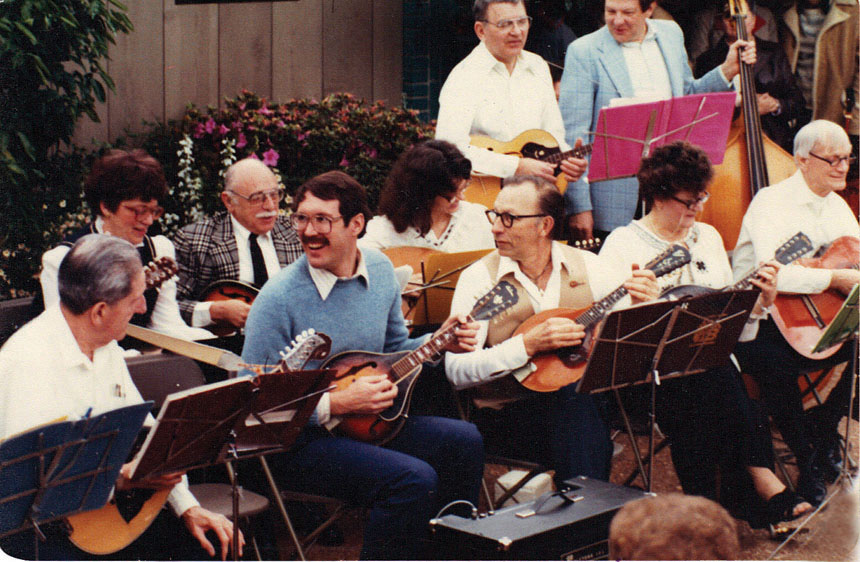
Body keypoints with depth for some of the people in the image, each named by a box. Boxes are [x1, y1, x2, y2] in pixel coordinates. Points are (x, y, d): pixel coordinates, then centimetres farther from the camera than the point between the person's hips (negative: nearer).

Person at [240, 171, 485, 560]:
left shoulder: (380, 270, 2)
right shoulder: (279, 299, -19)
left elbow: (394, 349, 18)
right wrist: (337, 404, -24)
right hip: (299, 440, -7)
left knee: (464, 441, -5)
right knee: (413, 479, -26)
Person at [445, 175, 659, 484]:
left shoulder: (586, 265, 6)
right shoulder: (479, 278, -2)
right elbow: (456, 371, -11)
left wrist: (644, 304, -14)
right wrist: (529, 344, -22)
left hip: (590, 395, 3)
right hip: (509, 410, -3)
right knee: (572, 396, -32)